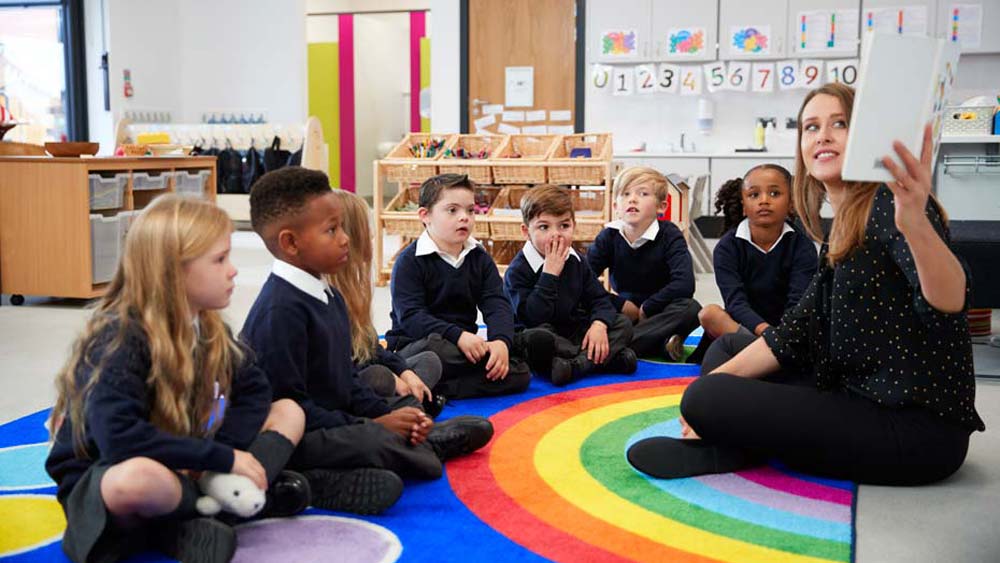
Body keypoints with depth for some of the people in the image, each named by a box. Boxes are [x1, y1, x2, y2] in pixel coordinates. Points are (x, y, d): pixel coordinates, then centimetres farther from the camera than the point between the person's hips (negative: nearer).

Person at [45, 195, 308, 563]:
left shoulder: (208, 328, -1)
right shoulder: (120, 340, -23)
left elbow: (254, 389, 3)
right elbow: (121, 439, -34)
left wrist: (219, 455, -16)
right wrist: (223, 459, -29)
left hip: (182, 470, 7)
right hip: (100, 482, -7)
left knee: (289, 412, 2)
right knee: (141, 477, -43)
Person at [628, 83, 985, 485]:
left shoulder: (888, 204, -12)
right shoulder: (842, 234, 15)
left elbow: (950, 302, -31)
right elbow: (792, 336, 12)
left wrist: (916, 225, -50)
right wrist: (718, 377, 1)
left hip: (919, 428, -10)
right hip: (866, 405, 10)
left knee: (710, 398, -21)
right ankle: (729, 445, -4)